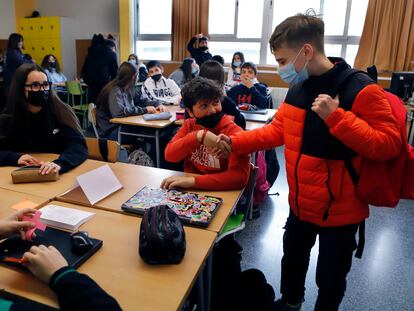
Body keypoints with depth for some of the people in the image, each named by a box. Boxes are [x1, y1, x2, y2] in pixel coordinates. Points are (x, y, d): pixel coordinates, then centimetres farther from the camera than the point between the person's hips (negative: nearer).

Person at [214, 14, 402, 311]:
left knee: (330, 278, 13)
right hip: (300, 204, 7)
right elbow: (277, 130, 7)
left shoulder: (360, 89, -21)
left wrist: (336, 117, -31)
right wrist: (235, 142, -5)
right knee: (292, 261, 26)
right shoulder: (298, 88, -1)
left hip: (339, 210, -6)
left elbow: (389, 144, -21)